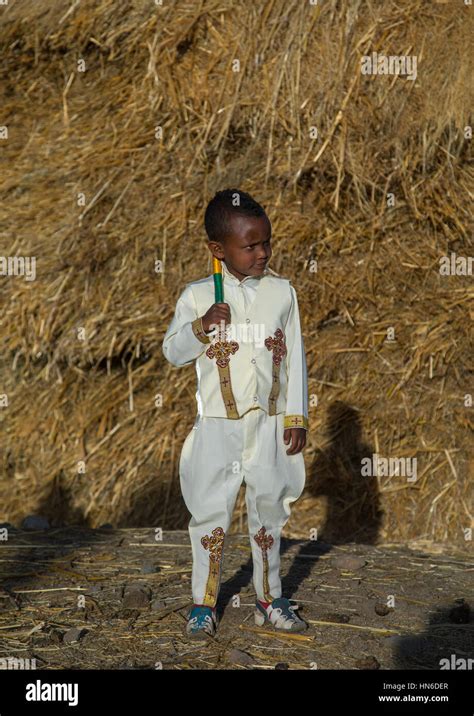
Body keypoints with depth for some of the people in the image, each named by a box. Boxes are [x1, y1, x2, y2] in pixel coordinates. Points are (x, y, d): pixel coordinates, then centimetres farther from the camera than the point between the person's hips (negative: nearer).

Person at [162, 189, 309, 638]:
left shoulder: (281, 293, 1)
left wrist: (296, 417, 3)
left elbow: (294, 358, 5)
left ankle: (269, 599, 22)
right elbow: (173, 353, -3)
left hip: (268, 424, 2)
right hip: (217, 427, -2)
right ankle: (203, 603, 14)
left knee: (268, 510, 11)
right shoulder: (198, 296, -4)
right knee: (211, 513, 3)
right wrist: (201, 326, -22)